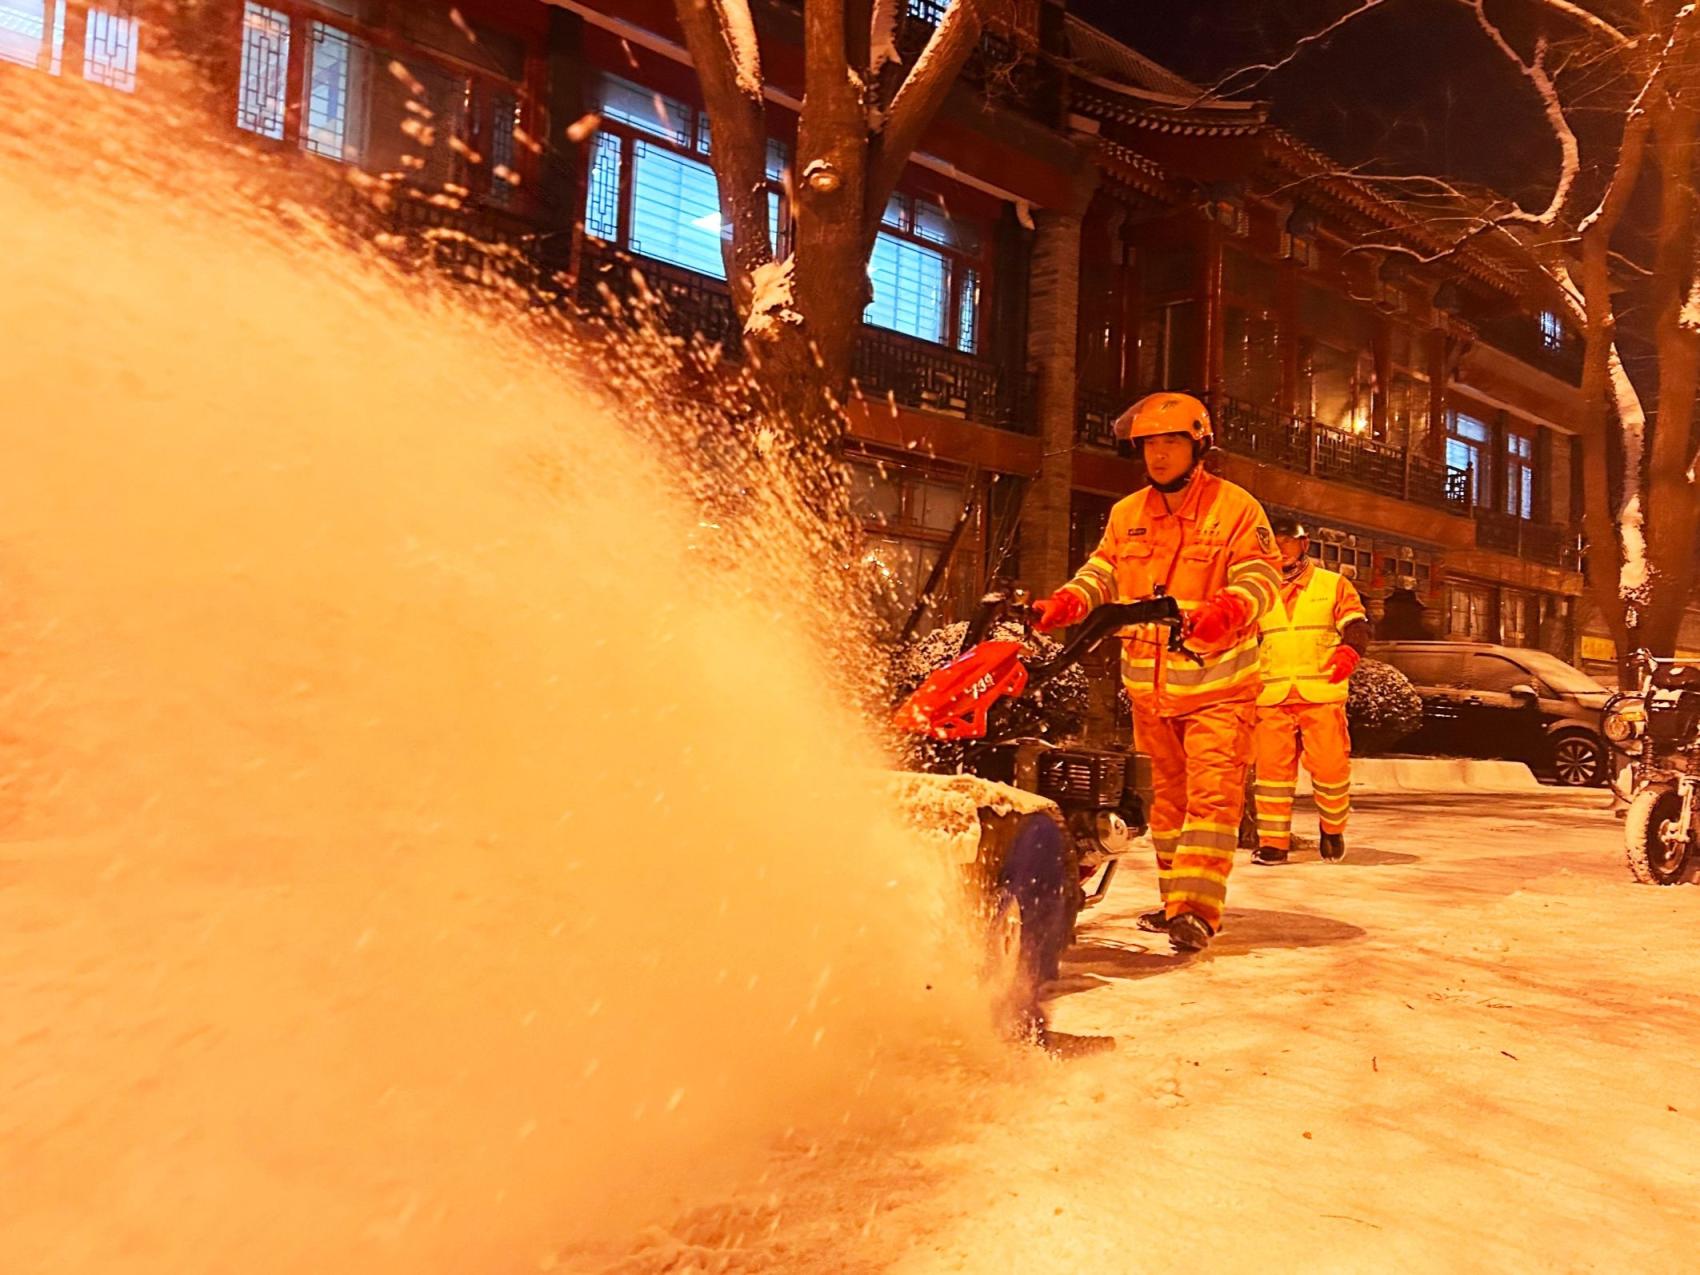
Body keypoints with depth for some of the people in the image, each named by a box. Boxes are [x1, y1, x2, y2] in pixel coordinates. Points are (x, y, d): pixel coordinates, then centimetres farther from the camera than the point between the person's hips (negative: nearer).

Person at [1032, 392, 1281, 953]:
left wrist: (1227, 608, -32)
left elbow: (1262, 573, -12)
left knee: (1211, 792, -13)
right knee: (1168, 793, 15)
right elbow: (1103, 570, 12)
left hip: (1218, 681, -5)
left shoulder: (1235, 506, -5)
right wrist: (1068, 601, -8)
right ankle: (1174, 897, 27)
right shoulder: (1127, 514, 10)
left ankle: (1196, 910, -12)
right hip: (1149, 685, 5)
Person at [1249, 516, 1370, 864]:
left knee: (1330, 767, -4)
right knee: (1272, 768, -2)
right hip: (1271, 697, 2)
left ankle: (1333, 831, 20)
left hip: (1322, 695, -2)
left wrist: (1348, 651, -20)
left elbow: (1357, 625, 1)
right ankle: (1273, 842, 6)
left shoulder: (1334, 584, 9)